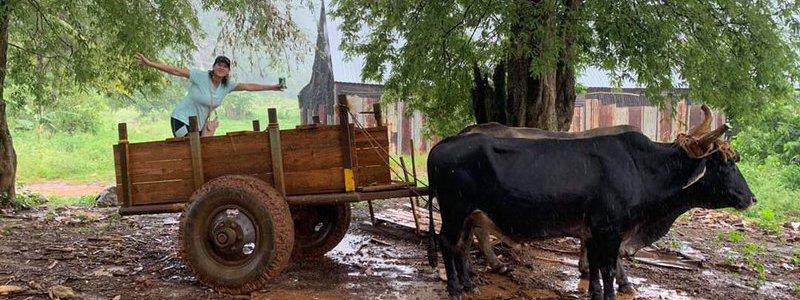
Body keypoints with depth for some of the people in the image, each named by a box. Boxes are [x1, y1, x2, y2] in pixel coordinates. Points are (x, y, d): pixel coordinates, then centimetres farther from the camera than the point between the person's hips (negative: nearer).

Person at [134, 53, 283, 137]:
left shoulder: (227, 85, -2)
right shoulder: (201, 76, -18)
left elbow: (248, 86, 3)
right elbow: (175, 71, -20)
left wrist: (271, 87, 2)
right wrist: (149, 64, -25)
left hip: (199, 125, 7)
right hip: (182, 120, -6)